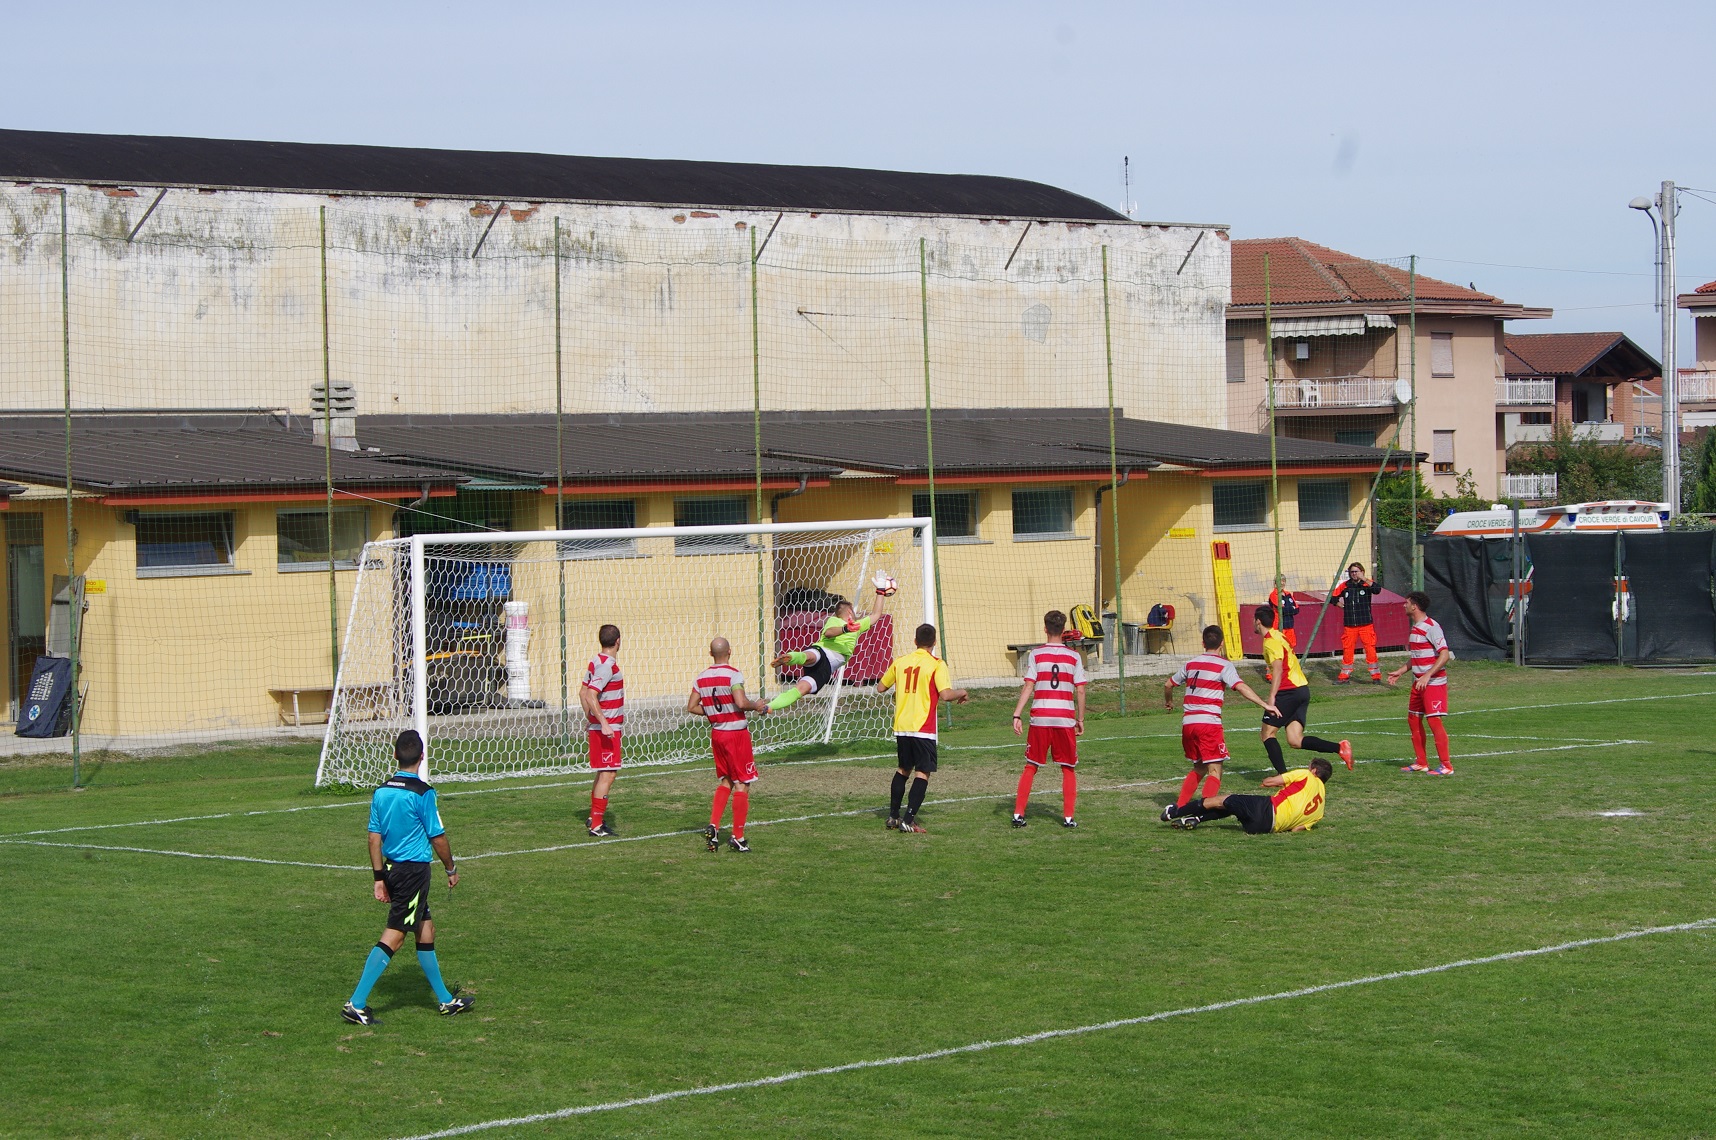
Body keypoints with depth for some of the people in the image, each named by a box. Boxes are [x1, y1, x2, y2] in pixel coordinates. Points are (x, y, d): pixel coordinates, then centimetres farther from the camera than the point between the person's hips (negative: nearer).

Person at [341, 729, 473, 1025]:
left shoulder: (381, 792, 3)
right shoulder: (422, 793, -15)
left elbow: (374, 837, 6)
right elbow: (437, 837, -10)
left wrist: (379, 878, 11)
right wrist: (451, 869, 5)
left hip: (392, 869, 7)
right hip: (415, 869, -7)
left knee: (426, 930, 17)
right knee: (393, 937, -5)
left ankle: (446, 1000, 27)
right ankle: (356, 1004, -9)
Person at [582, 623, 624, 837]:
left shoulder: (596, 661, 10)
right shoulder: (607, 665, -18)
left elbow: (583, 693, 18)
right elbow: (590, 695, -26)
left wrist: (590, 719, 24)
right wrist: (604, 723, -27)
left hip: (597, 726, 10)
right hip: (607, 729, -10)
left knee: (603, 773, 18)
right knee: (608, 774, -7)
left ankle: (595, 818, 25)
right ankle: (597, 824, -7)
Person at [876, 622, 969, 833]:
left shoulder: (900, 662, 7)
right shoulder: (936, 664, -7)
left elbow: (880, 687, 16)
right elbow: (945, 694, -17)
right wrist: (962, 693, 2)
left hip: (900, 727, 5)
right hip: (923, 729, -5)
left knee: (903, 769, 20)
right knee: (922, 773, -2)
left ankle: (893, 816, 21)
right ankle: (908, 820, -11)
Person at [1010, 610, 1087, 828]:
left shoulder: (1035, 654, 0)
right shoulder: (1074, 656, 3)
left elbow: (1028, 687, -6)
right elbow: (1080, 690, 1)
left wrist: (1017, 715, -6)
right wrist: (1080, 719, 11)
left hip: (1040, 718, 0)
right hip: (1065, 718, 0)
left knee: (1031, 767, 10)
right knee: (1068, 769, 11)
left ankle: (1018, 814, 5)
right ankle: (1068, 817, 6)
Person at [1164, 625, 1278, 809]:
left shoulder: (1191, 664, 15)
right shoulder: (1224, 665, -3)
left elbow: (1168, 684, 24)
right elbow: (1241, 687, -17)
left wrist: (1168, 702, 44)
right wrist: (1265, 705, -19)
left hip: (1187, 723, 6)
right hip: (1209, 722, -6)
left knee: (1199, 768, 22)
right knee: (1215, 771, -5)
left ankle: (1180, 808, 16)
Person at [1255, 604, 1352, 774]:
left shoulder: (1270, 642, -10)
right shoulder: (1278, 636, 20)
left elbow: (1278, 669, -22)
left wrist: (1271, 697, -29)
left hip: (1289, 691, -9)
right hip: (1303, 689, 9)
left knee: (1268, 734, 1)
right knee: (1295, 741, 1)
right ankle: (1340, 748, -11)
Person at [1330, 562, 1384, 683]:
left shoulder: (1367, 584, -1)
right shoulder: (1345, 586, 7)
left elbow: (1377, 590, -22)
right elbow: (1333, 598, 17)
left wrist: (1364, 579, -24)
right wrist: (1339, 604, 1)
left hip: (1366, 624, -3)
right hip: (1349, 625, 3)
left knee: (1370, 648, -6)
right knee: (1347, 650, 6)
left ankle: (1376, 675, 3)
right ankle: (1345, 676, 17)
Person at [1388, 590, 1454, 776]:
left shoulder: (1431, 627, -16)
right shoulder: (1415, 628, 13)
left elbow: (1444, 655, -23)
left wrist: (1427, 676, -28)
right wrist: (1400, 672, 21)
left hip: (1434, 682, -10)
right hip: (1418, 682, 10)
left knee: (1434, 721, -12)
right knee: (1413, 719, 12)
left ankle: (1446, 766, -8)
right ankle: (1421, 763, 21)